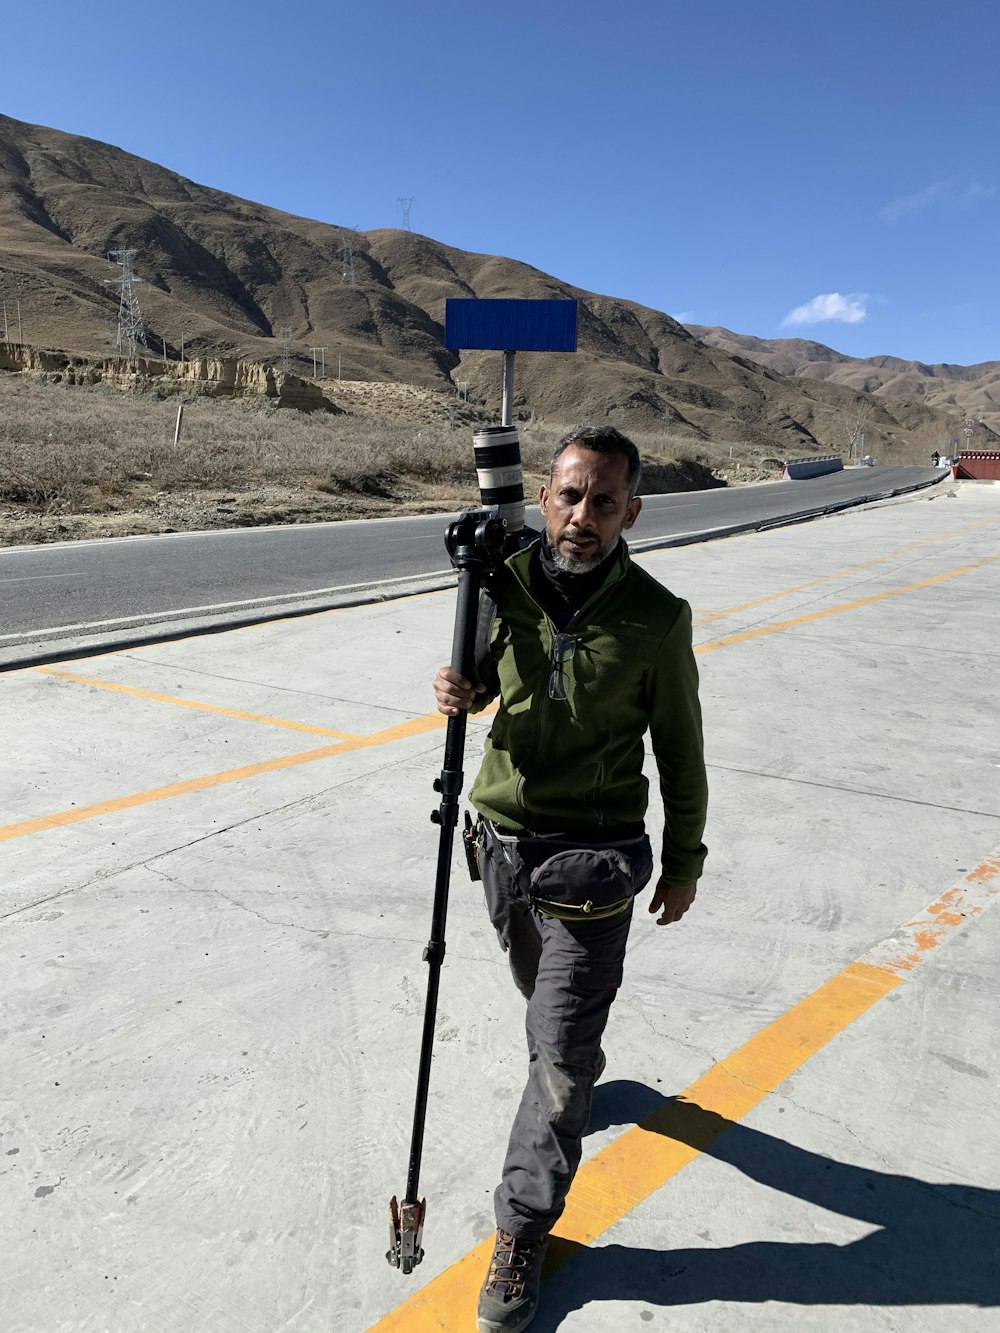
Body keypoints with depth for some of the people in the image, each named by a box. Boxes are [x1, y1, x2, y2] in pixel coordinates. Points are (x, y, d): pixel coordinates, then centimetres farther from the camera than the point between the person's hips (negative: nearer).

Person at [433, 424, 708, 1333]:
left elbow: (679, 749, -4)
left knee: (558, 1054, 2)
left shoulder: (655, 618, -15)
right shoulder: (505, 584, -6)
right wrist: (458, 692, -15)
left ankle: (524, 1231, 22)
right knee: (546, 997, 27)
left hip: (592, 861, -4)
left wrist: (684, 861, 4)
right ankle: (582, 1071, 60)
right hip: (502, 841, 4)